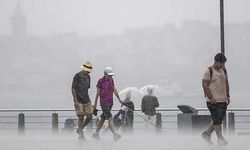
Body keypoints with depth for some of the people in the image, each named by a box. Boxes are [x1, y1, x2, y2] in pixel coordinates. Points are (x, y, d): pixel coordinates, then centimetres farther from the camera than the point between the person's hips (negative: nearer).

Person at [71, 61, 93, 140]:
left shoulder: (88, 77, 10)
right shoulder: (77, 77, -10)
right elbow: (73, 89, -12)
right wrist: (76, 101, -17)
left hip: (86, 101, 6)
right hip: (79, 101, -6)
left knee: (89, 117, 1)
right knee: (81, 117, -5)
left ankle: (79, 130, 21)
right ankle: (81, 134, 7)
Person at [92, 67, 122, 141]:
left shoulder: (111, 80, 10)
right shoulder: (100, 81, -8)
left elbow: (114, 90, 15)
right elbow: (98, 93, -5)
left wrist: (119, 99, 11)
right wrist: (95, 104, -3)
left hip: (110, 102, 7)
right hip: (104, 103, -7)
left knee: (103, 118, 12)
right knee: (110, 118, -15)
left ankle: (96, 133, 22)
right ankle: (115, 134, -22)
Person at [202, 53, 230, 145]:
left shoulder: (224, 71, 13)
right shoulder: (209, 71, -8)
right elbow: (205, 85, -11)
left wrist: (228, 96, 12)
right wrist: (211, 97, -15)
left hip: (223, 100, 7)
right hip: (213, 101, -7)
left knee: (218, 119, 9)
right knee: (217, 119, -7)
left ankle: (207, 133, 23)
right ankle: (220, 138, 0)